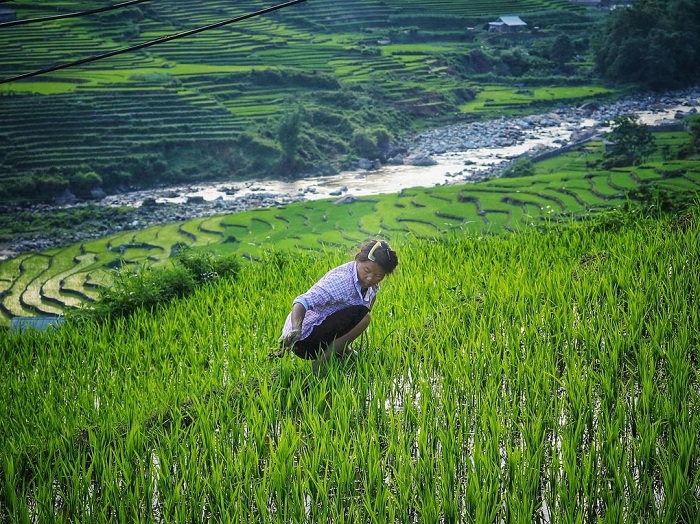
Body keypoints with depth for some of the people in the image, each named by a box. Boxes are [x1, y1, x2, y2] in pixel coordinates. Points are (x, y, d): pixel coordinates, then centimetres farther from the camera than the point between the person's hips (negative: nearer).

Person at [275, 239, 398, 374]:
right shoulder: (342, 280, -27)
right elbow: (303, 302, -35)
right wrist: (296, 330, -50)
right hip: (304, 342, -9)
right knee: (362, 315, -28)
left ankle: (340, 351, 12)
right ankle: (321, 363, -16)